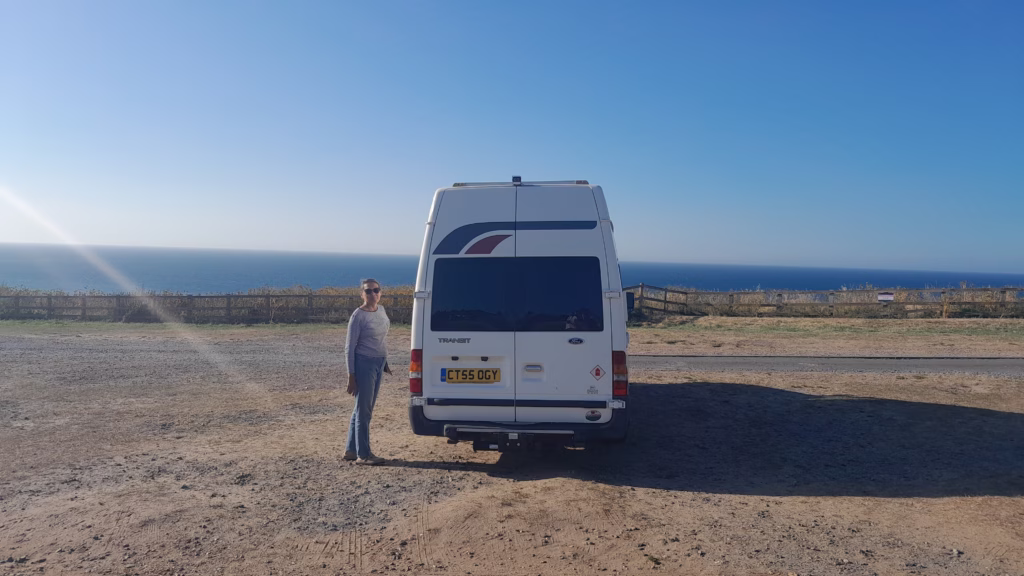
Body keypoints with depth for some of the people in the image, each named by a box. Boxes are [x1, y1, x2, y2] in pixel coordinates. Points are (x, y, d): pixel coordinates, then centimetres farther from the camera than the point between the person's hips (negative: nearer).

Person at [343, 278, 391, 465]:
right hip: (364, 364, -7)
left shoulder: (381, 310, 8)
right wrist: (351, 375, -14)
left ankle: (351, 449, 24)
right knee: (364, 410, -2)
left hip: (379, 363, 7)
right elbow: (350, 347, -11)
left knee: (363, 409, 14)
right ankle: (363, 455, 6)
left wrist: (385, 362, 17)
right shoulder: (358, 316, -13)